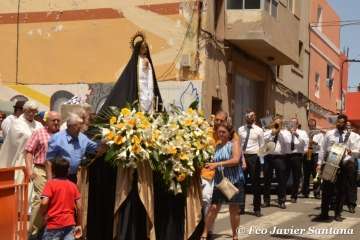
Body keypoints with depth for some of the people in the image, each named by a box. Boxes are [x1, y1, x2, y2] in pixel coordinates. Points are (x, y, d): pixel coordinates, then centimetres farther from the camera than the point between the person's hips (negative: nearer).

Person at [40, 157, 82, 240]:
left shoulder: (51, 183, -5)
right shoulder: (73, 185, 6)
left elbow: (44, 203, -18)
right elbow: (79, 207, 5)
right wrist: (79, 225, 13)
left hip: (54, 224, -3)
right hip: (69, 224, 4)